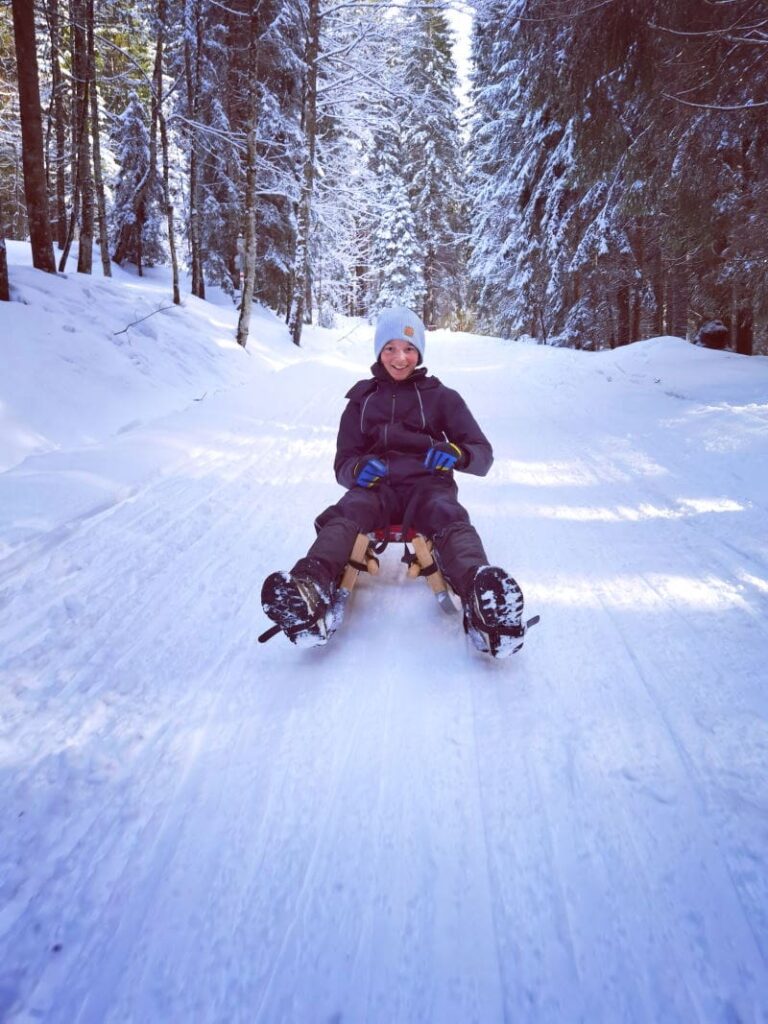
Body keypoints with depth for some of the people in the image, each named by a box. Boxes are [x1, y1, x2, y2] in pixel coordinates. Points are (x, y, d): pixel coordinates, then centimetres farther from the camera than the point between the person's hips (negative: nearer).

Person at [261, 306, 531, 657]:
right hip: (375, 488, 1)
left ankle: (484, 603, -66)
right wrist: (358, 469, -10)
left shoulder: (441, 397, 16)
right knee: (345, 512, -33)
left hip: (427, 486, -1)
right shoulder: (361, 400, 21)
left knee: (447, 515, -36)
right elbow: (343, 463, 17)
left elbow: (483, 455, 10)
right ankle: (310, 596, -62)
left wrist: (457, 454, -16)